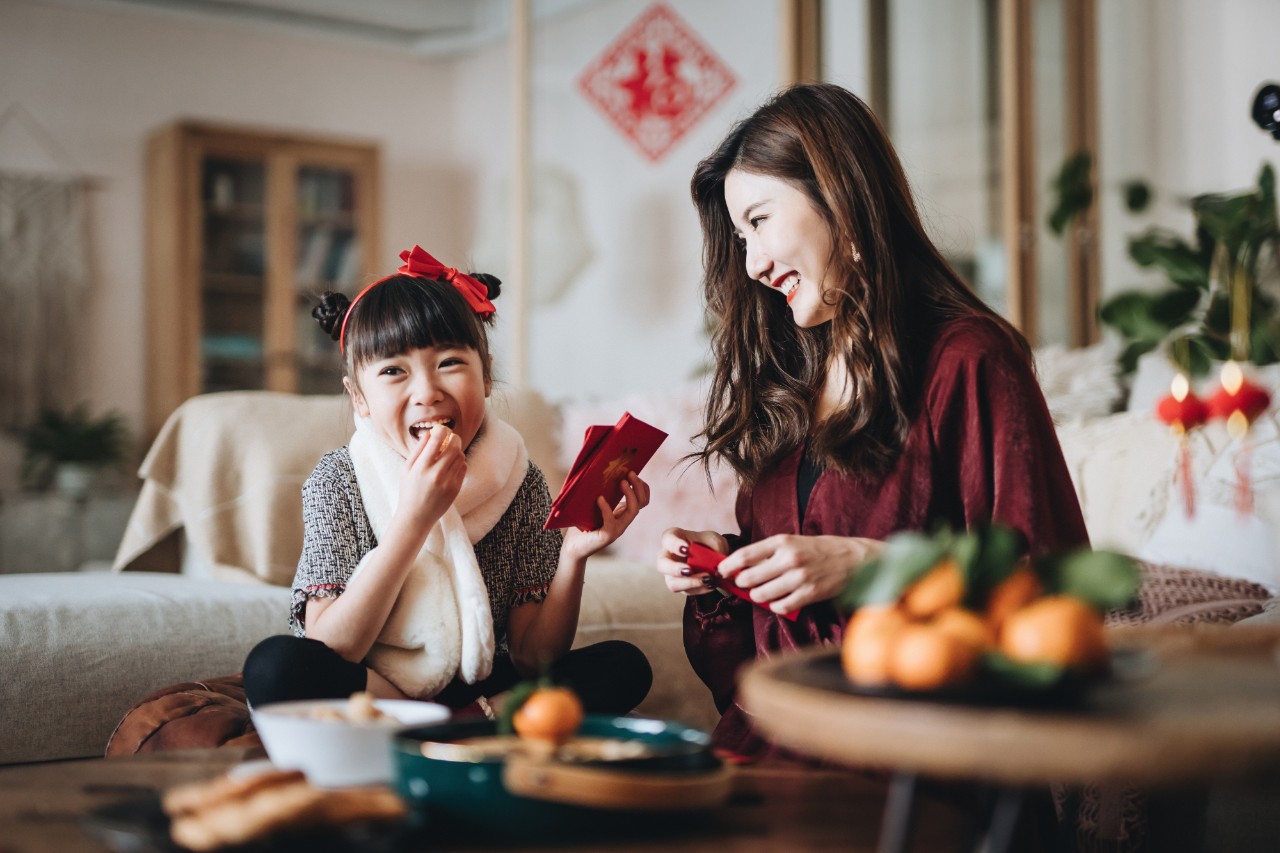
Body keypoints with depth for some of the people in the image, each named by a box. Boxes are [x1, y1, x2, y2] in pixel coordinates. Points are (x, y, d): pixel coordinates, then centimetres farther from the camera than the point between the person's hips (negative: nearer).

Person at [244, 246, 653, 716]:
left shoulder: (520, 482, -7)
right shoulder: (337, 482, -11)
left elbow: (534, 658, -7)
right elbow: (328, 653, -21)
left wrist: (573, 555, -25)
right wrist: (413, 519, -29)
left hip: (479, 692, 2)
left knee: (623, 666, -17)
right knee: (276, 665, -31)